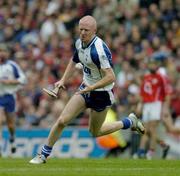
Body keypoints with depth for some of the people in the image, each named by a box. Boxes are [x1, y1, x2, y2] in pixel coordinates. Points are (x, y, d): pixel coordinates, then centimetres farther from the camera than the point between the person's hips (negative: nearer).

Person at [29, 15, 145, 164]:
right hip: (86, 88, 6)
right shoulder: (79, 42, -4)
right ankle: (44, 154, 7)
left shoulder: (99, 50, -30)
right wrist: (63, 80, 8)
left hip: (102, 94, -6)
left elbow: (110, 77, -32)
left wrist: (91, 88, -37)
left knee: (95, 132, 12)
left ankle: (129, 122, 33)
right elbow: (74, 61, 17)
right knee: (62, 121, -6)